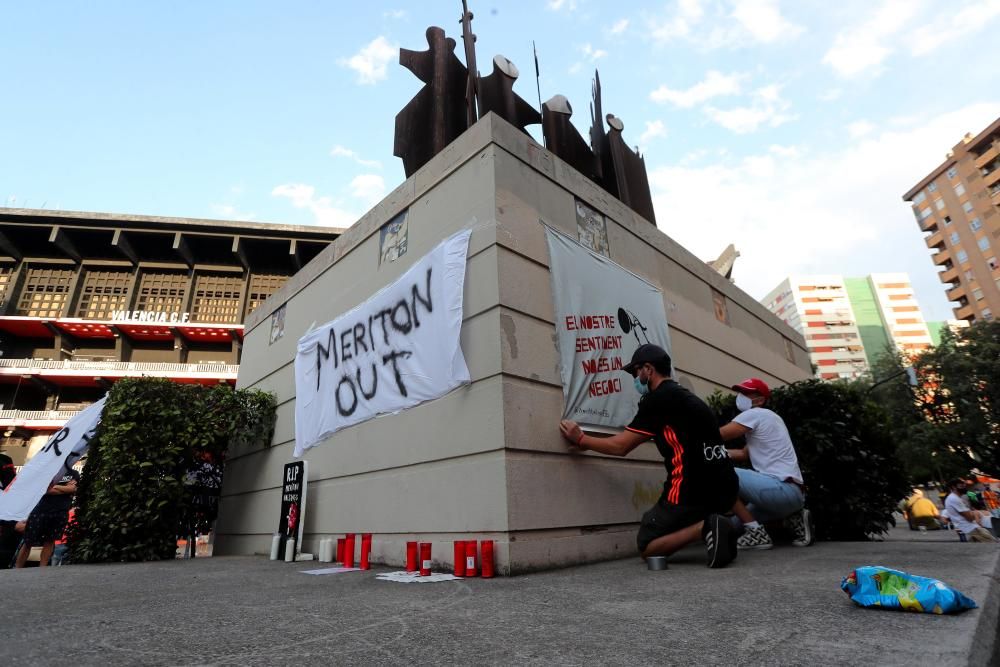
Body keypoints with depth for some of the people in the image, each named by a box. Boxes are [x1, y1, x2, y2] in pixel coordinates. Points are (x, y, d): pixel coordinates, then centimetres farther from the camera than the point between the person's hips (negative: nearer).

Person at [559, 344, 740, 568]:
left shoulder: (657, 399, -9)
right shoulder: (688, 398, 18)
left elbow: (621, 447, -5)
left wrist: (581, 439, 11)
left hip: (693, 491, -8)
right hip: (724, 490, 9)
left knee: (647, 546, 10)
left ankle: (703, 528, -12)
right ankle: (709, 525, 5)